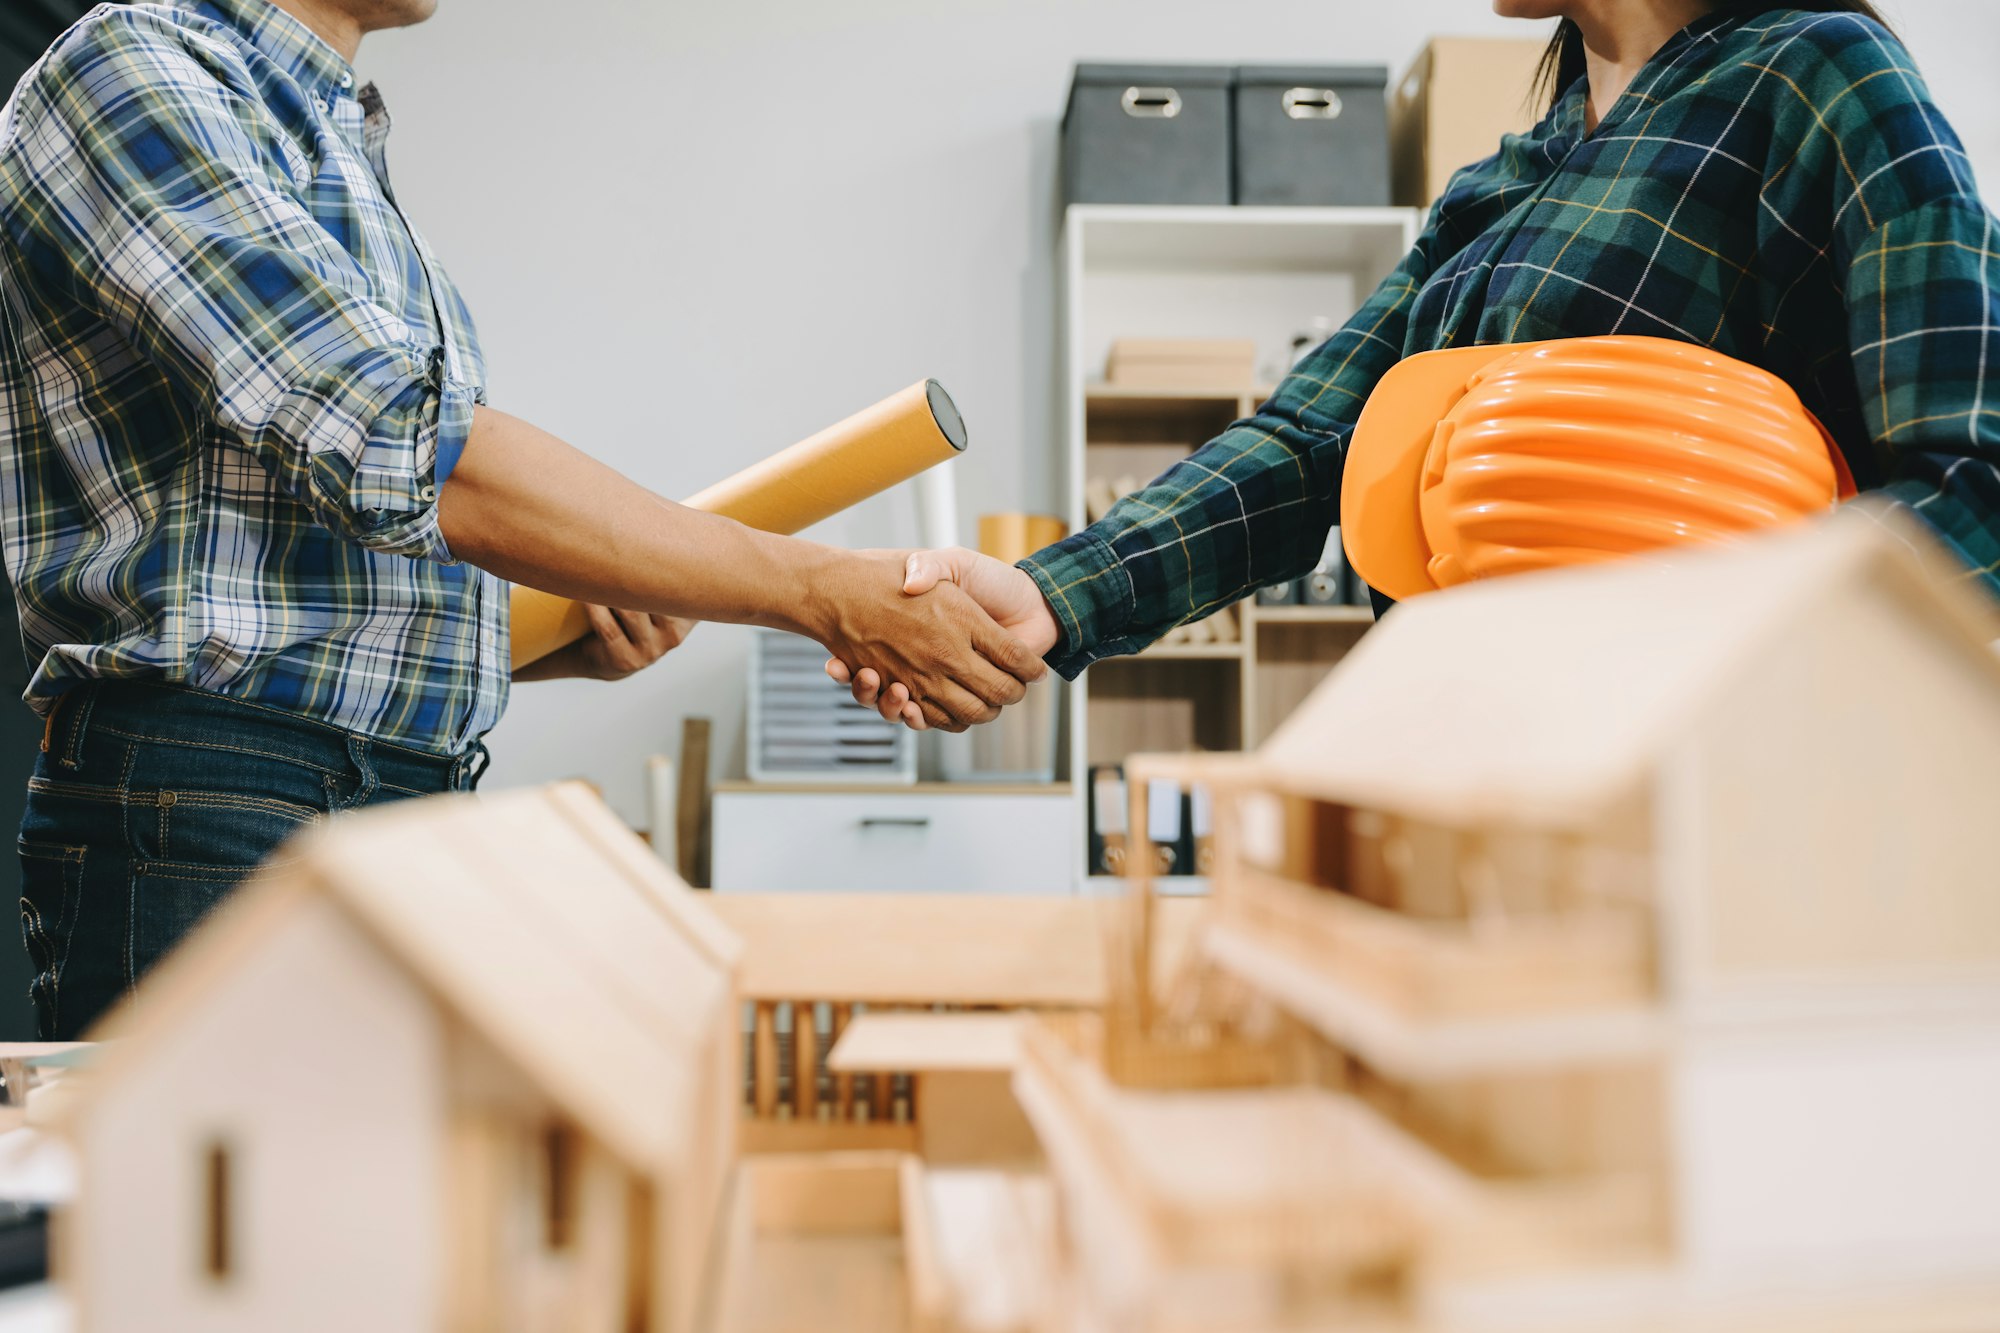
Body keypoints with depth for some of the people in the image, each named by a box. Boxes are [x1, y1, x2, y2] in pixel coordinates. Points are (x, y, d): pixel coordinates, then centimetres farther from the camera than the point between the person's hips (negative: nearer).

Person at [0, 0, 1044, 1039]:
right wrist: (827, 595, -17)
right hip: (212, 832, -7)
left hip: (417, 817, 8)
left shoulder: (345, 153, 21)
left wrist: (585, 636, 3)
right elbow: (407, 455, -19)